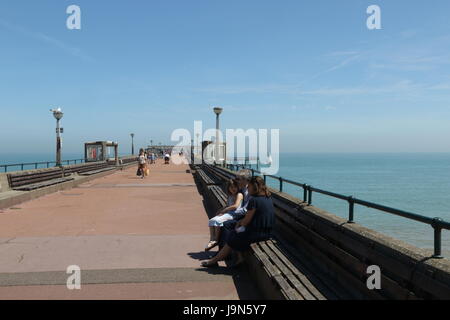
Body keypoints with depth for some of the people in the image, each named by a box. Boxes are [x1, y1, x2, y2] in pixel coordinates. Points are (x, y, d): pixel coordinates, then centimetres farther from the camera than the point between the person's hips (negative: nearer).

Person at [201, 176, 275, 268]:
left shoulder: (254, 200, -19)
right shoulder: (268, 198, 8)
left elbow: (246, 221, -15)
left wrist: (240, 223, 8)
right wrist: (241, 222, 11)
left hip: (256, 234, -8)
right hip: (268, 233, 8)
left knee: (232, 239, 10)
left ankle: (214, 260, 23)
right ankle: (240, 259, 15)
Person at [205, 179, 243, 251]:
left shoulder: (239, 195, -2)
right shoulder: (230, 196, 23)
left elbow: (235, 206, -14)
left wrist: (224, 210, -9)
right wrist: (220, 211, 8)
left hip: (234, 214, -9)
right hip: (226, 213, 9)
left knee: (217, 221, -29)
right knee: (211, 220, -12)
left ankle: (216, 240, -17)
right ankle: (211, 240, -16)